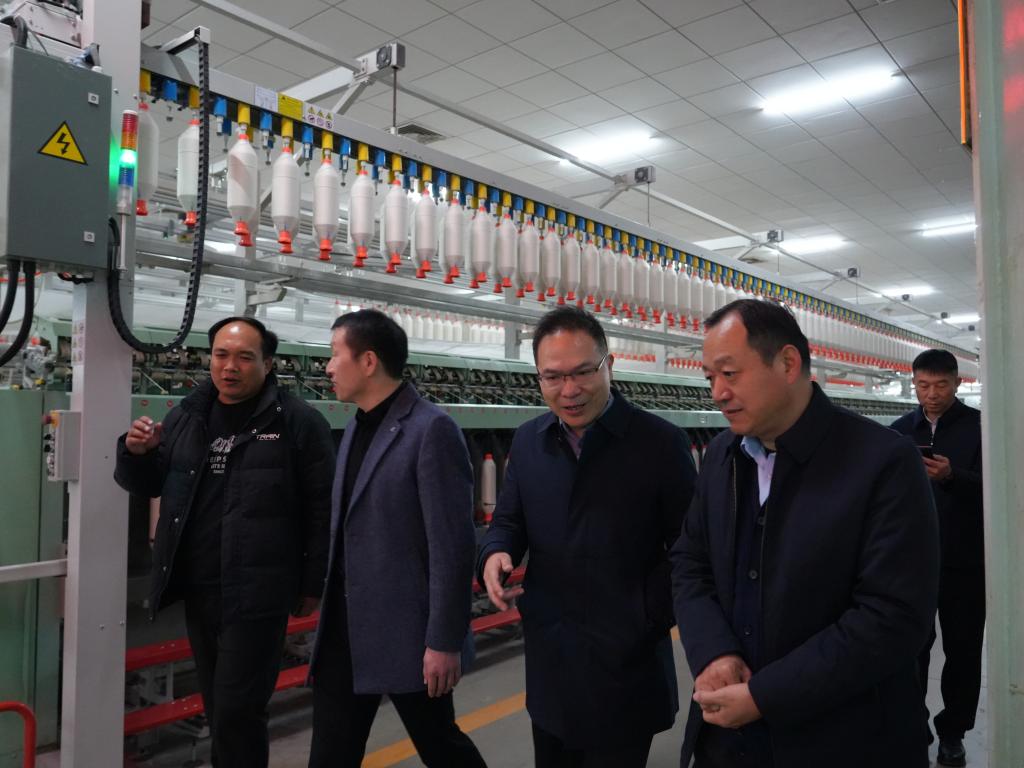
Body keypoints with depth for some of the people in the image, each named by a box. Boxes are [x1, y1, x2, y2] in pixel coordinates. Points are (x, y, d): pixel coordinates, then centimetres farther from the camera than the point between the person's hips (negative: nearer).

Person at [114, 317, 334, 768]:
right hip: (197, 587, 6)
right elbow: (149, 485, 18)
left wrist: (312, 585, -7)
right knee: (218, 708, 19)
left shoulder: (298, 422, -9)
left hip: (256, 591, -6)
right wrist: (135, 453, -4)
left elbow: (322, 508, -8)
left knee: (237, 711, -1)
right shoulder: (186, 416, 8)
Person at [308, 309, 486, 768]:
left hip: (406, 635, -7)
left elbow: (452, 546, -18)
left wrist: (444, 641, -17)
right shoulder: (356, 430, 11)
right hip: (345, 632, 7)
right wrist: (330, 612, 15)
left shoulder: (431, 430, -16)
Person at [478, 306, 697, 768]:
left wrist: (653, 615, -17)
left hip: (627, 662, -4)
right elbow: (509, 520, 10)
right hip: (548, 659, 5)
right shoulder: (527, 441, 2)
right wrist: (496, 554, -11)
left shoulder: (660, 442, -11)